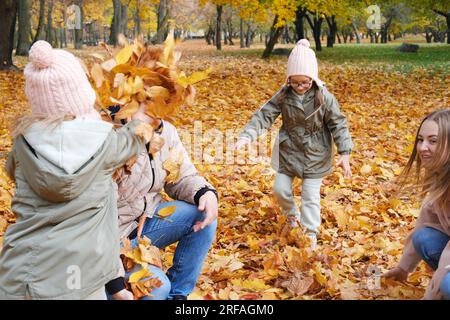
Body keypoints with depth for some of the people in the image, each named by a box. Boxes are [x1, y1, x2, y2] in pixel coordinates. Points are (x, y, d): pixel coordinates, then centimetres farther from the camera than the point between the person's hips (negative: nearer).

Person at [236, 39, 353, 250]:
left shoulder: (324, 98, -15)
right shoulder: (283, 96, -9)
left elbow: (338, 124, -10)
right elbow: (264, 115, -13)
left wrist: (344, 153, -15)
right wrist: (247, 135, -28)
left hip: (315, 155, -3)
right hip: (288, 151, 3)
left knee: (310, 195, 1)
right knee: (280, 189, 8)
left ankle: (311, 233, 14)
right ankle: (292, 215, 37)